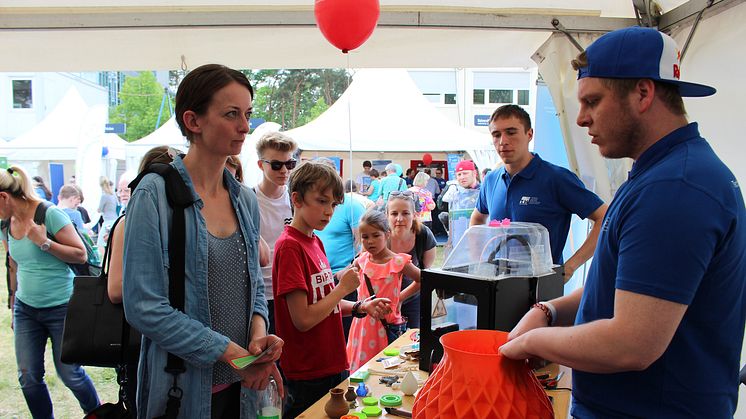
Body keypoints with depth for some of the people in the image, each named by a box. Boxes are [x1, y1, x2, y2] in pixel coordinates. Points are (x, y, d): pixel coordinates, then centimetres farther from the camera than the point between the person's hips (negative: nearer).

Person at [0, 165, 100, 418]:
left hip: (60, 307, -6)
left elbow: (81, 255, -13)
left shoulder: (49, 214, -14)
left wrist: (44, 242, -23)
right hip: (25, 309, 6)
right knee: (28, 377, 5)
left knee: (69, 373, 4)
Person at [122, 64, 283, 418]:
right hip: (184, 388, -6)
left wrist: (259, 330, -7)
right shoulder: (155, 193, -14)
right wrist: (230, 351, -18)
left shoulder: (245, 199, 4)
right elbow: (144, 306, -19)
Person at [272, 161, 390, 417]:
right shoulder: (290, 246, -18)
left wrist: (361, 308, 0)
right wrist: (343, 288, -14)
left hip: (333, 364, 8)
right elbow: (303, 319, -21)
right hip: (308, 375, -8)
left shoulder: (315, 241, 8)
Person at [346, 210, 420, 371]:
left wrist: (400, 296, -1)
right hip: (363, 325, 4)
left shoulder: (398, 262, -9)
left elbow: (423, 281, 3)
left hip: (388, 326, -4)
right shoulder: (361, 261, 3)